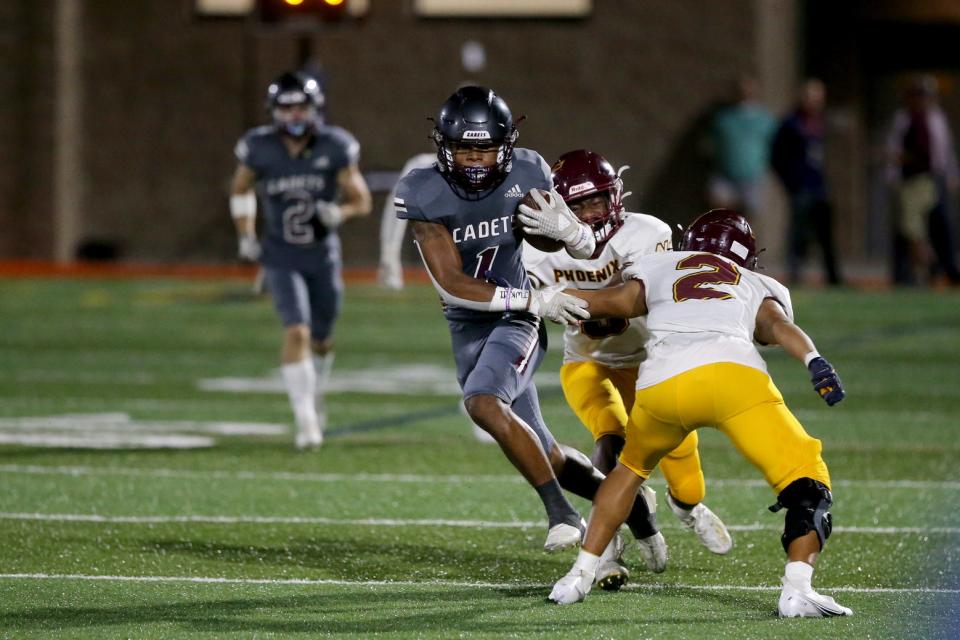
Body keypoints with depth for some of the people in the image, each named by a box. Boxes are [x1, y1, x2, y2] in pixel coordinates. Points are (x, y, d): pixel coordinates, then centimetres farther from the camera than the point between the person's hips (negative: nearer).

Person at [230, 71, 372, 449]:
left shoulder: (335, 148, -11)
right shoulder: (260, 148, -10)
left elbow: (361, 201, -5)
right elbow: (241, 190, 10)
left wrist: (337, 213, -26)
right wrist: (246, 237, 1)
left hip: (323, 257, 2)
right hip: (281, 258, -2)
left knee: (320, 339, 16)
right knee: (297, 332, -19)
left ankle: (314, 393, 46)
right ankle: (306, 420, -17)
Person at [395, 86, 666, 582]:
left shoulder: (526, 176, -10)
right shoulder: (423, 195, -14)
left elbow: (586, 248, 0)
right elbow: (452, 285, -18)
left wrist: (564, 227, -24)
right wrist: (534, 300, -26)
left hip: (516, 323, -2)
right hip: (468, 331, 2)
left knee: (483, 404, -31)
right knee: (545, 457, 5)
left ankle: (561, 512, -22)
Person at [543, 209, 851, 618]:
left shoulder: (659, 268, 33)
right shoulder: (758, 288, 33)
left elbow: (616, 301, 15)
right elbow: (777, 324, 10)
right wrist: (814, 362, -8)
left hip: (661, 381, 2)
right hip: (733, 373, -2)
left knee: (632, 465, 31)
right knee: (808, 485, 3)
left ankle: (579, 576, 26)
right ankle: (796, 588, -19)